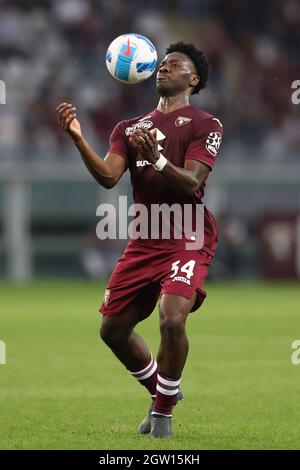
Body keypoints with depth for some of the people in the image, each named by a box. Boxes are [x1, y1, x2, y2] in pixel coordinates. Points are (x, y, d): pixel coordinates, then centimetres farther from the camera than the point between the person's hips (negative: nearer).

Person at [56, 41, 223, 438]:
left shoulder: (205, 125, -2)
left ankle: (164, 412, -6)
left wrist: (157, 159, -33)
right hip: (145, 241, 6)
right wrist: (78, 139, -16)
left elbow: (190, 183, -15)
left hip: (188, 238, -6)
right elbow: (108, 176, -1)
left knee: (172, 319, -26)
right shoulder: (130, 128, 15)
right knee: (113, 328, 8)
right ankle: (161, 392, 32)